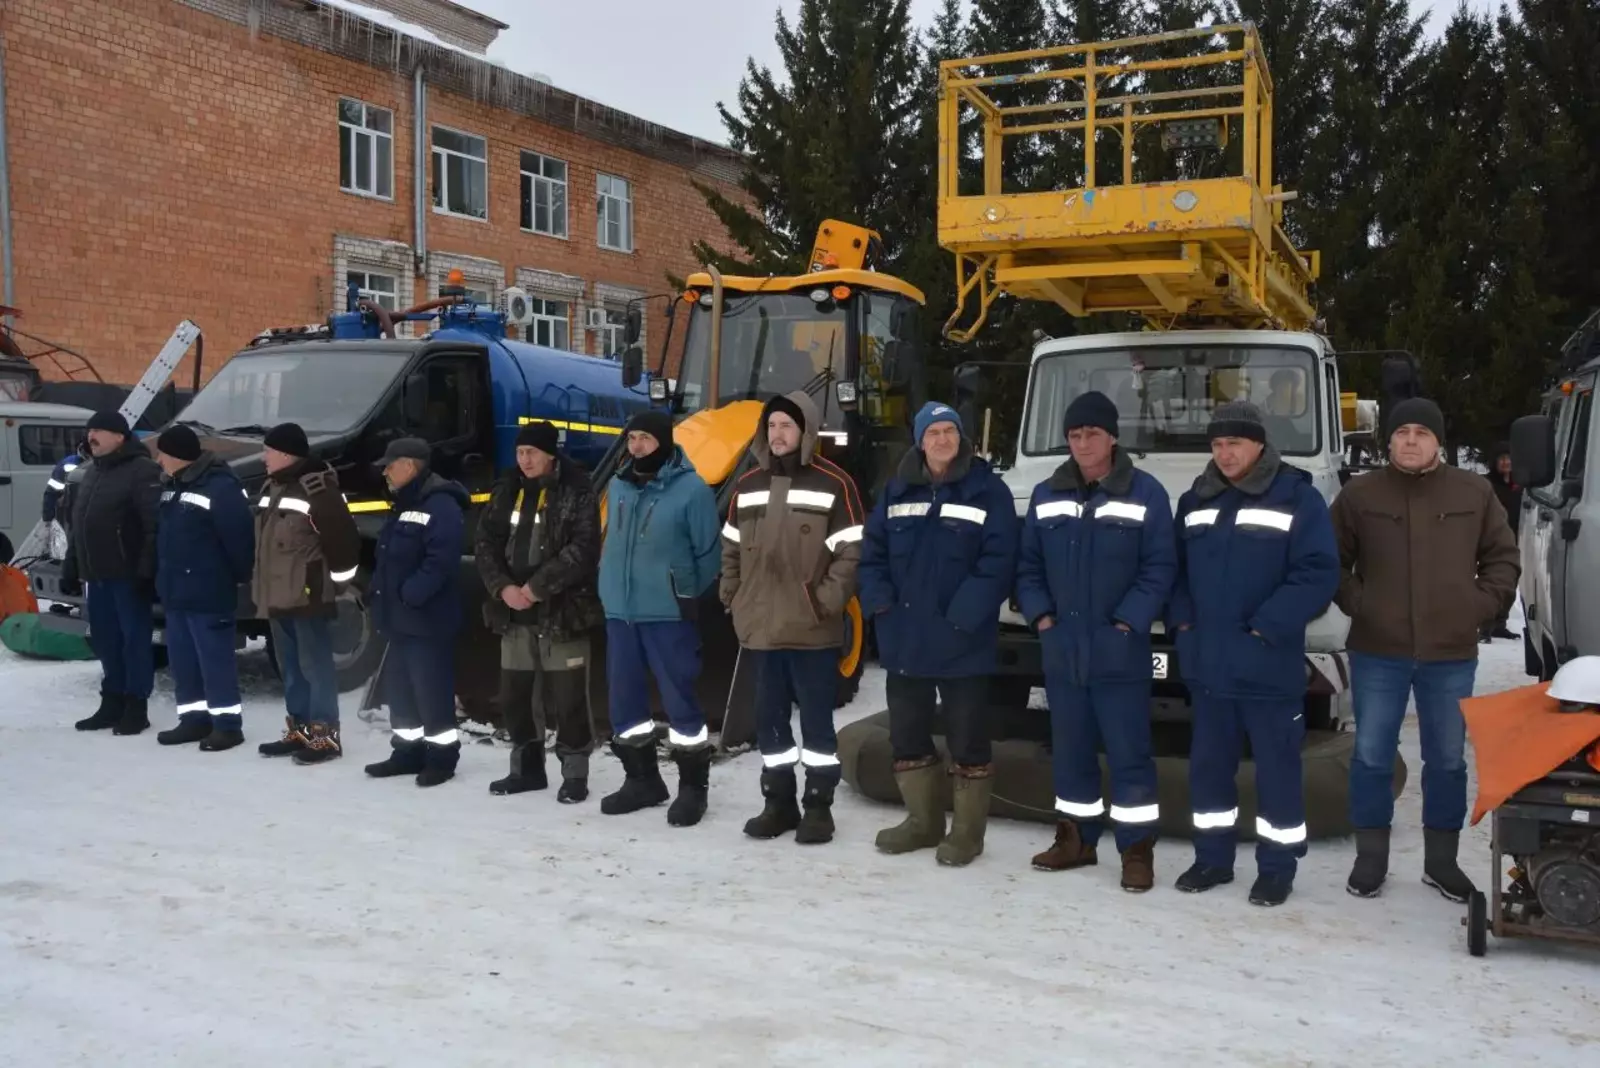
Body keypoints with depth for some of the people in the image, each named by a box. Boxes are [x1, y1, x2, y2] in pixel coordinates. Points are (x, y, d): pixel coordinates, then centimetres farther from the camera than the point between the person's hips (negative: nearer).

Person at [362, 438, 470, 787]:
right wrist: (383, 597, 13)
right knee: (399, 687, 15)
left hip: (427, 619, -10)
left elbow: (441, 561, -25)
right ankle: (408, 751, 26)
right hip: (400, 618, 10)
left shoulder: (441, 506, -16)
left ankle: (442, 755, 5)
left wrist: (411, 594, -24)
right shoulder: (403, 507, 18)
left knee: (431, 689, -5)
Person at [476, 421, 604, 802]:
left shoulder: (577, 492, -7)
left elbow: (582, 549, -15)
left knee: (567, 696, -3)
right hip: (513, 611, 6)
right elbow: (485, 542, 8)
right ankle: (526, 767, 27)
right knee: (515, 693, 13)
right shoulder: (507, 491, 10)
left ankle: (574, 773, 9)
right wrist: (502, 587, -8)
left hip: (561, 611, -6)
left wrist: (538, 587, -17)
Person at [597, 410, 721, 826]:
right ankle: (641, 779, 27)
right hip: (620, 611, 7)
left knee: (679, 699, -3)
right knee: (624, 700, 12)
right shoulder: (618, 486, 10)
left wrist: (688, 596, -2)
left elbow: (708, 551, -6)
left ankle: (693, 786, 9)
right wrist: (609, 586, 16)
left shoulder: (691, 488, -10)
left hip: (668, 614, -6)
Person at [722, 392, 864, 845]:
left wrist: (827, 601, -15)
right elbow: (731, 550, 17)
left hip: (812, 630, -5)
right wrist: (733, 598, 9)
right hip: (760, 628, 5)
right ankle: (778, 802, 24)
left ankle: (818, 807, 14)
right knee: (770, 718, 12)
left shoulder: (833, 484, -6)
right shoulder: (748, 485, 11)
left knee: (816, 718, 4)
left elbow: (851, 551, -9)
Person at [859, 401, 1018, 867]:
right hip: (904, 637, 5)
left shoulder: (988, 490, -6)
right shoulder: (898, 489, 9)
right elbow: (873, 549, 11)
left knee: (966, 737, 4)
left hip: (962, 641, -5)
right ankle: (923, 819, 30)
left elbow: (998, 560, -13)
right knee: (907, 732, 14)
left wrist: (963, 614, -19)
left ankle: (968, 830, 17)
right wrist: (878, 599, -4)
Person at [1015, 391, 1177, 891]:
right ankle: (1076, 838, 27)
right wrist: (1039, 615, 0)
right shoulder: (1047, 494, 9)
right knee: (1069, 750, 14)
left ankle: (1137, 849, 10)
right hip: (1061, 649, 5)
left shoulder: (1145, 493, -4)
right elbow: (1028, 563, 12)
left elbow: (1160, 567, -7)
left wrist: (1130, 621, -14)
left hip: (1120, 651, -4)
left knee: (1129, 753, 0)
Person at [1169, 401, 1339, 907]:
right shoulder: (1196, 500, 11)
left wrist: (1267, 627, -17)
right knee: (1208, 764, 13)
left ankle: (1277, 868, 18)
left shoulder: (1298, 497, -7)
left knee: (1276, 767, 5)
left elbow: (1318, 573, -13)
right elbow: (1175, 566, 17)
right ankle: (1212, 858, 27)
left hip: (1268, 666, -5)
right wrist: (1181, 619, 2)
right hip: (1206, 663, 5)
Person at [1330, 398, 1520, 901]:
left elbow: (1503, 558, 10)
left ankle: (1441, 860, 24)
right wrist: (1356, 603, -5)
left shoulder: (1475, 493, 4)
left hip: (1452, 655, 1)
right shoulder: (1360, 495, 0)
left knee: (1448, 761, 10)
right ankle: (1370, 856, 18)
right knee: (1371, 757, 5)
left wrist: (1482, 606, -2)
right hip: (1377, 653, -1)